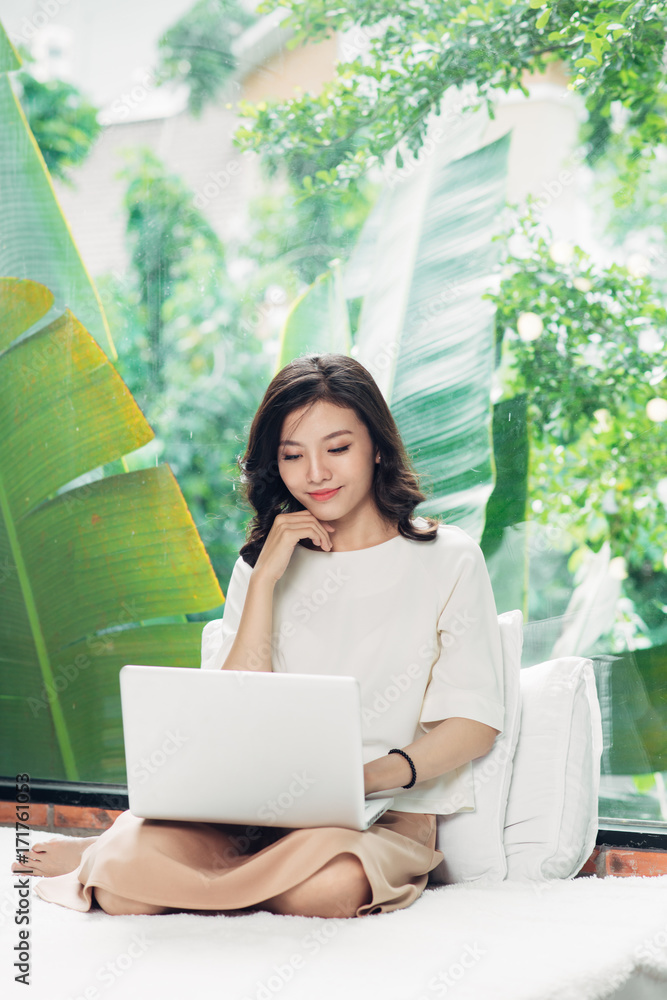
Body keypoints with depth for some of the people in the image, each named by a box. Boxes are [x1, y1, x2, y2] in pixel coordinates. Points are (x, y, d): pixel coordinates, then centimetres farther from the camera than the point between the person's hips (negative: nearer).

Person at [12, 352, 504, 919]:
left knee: (330, 883, -38)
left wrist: (374, 776, -19)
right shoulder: (265, 563, 13)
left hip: (389, 814, -1)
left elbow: (476, 723, -1)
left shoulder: (447, 559, 5)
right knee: (127, 881, -29)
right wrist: (265, 579, -5)